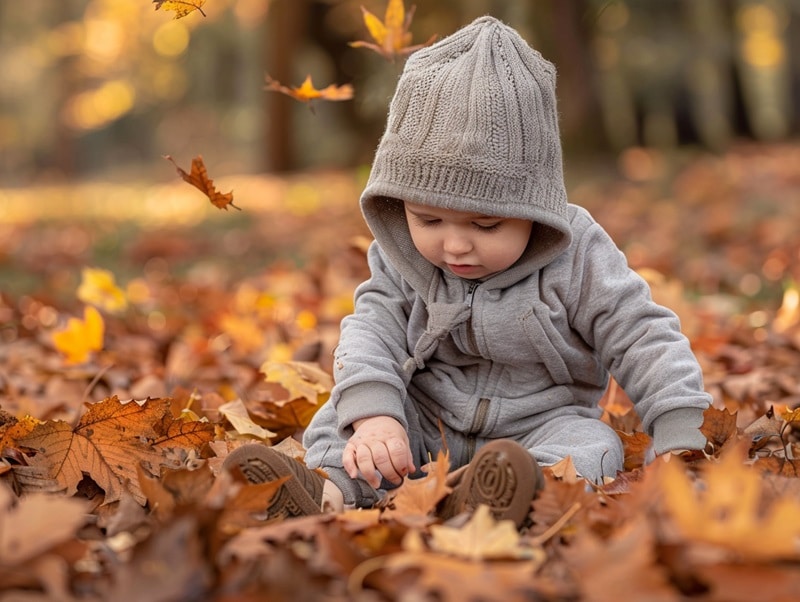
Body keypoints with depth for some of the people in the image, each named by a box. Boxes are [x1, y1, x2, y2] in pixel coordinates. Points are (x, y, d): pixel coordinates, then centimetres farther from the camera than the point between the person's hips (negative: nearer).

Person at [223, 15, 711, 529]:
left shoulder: (578, 260, -15)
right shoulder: (401, 259, -7)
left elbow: (645, 339, -13)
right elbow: (373, 328, -15)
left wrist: (678, 443, -23)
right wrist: (373, 415, -34)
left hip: (542, 425, -2)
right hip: (428, 425, 3)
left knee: (591, 445, -31)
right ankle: (331, 489, -38)